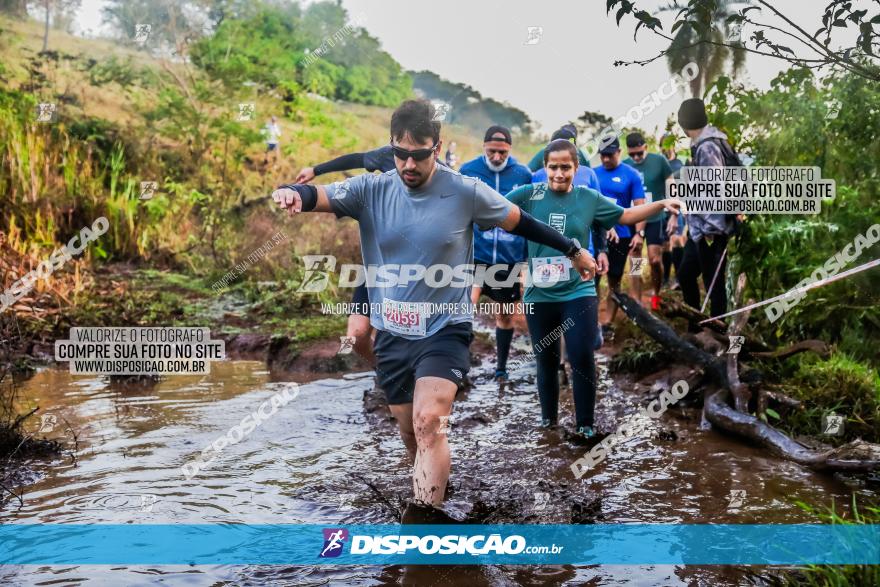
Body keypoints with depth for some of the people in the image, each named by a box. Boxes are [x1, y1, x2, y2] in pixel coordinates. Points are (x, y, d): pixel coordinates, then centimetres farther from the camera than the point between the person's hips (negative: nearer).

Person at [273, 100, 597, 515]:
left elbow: (521, 222, 5)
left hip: (445, 330, -3)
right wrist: (291, 192, -44)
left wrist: (573, 250, 11)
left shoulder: (467, 192, -10)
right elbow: (319, 196, -20)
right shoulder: (370, 190, -6)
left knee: (429, 424, -23)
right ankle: (435, 489, 43)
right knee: (410, 432, 16)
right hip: (392, 333, 3)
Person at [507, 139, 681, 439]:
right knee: (546, 361, 13)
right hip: (539, 296, 0)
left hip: (578, 293, 0)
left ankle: (585, 424, 14)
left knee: (582, 359, -4)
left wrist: (662, 203, 4)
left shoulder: (589, 198, 1)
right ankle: (548, 418, 33)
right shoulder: (529, 194, -5)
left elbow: (626, 215, 12)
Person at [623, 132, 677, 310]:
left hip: (655, 218, -2)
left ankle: (655, 293, 19)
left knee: (655, 259, -4)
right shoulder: (624, 166, -3)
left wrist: (674, 215, -5)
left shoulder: (659, 160, -7)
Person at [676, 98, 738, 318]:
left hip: (710, 231, -10)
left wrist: (712, 229, -20)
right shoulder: (703, 144, 12)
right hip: (700, 229, 10)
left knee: (714, 284, -1)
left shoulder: (707, 147, -17)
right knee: (685, 275, 20)